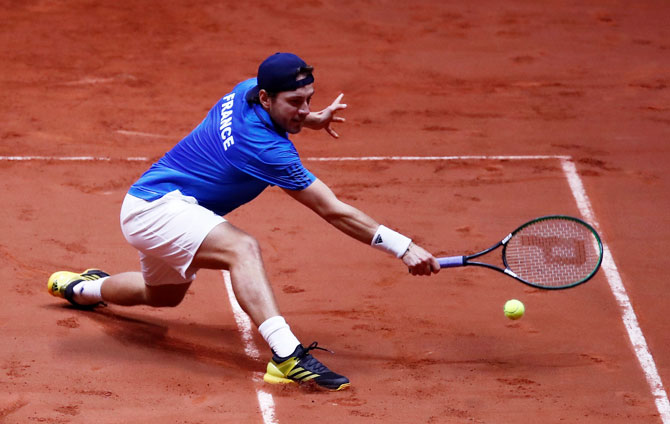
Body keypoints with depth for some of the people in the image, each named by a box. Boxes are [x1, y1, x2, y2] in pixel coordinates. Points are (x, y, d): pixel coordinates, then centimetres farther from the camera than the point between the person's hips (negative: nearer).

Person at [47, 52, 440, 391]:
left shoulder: (246, 91, -5)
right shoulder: (265, 148, -30)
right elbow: (334, 211, -29)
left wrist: (314, 119, 12)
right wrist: (403, 246, -29)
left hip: (150, 204, 11)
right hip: (156, 206, -11)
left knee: (165, 294, 36)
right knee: (242, 248, -35)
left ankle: (81, 287, 63)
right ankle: (286, 355, -52)